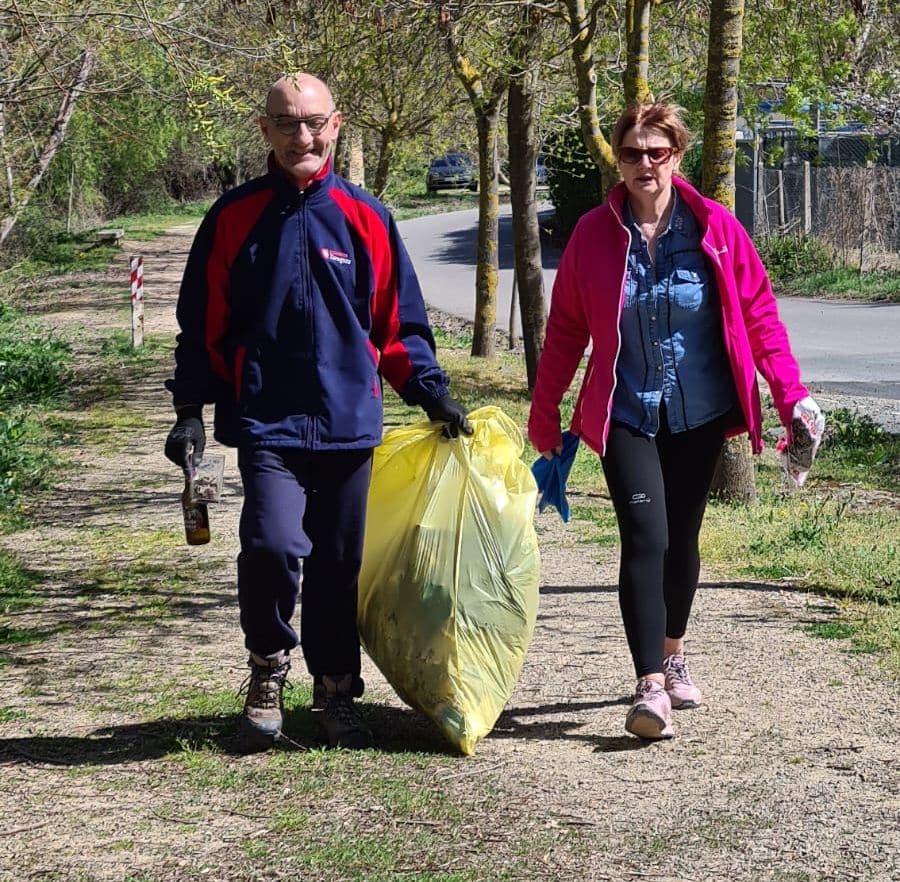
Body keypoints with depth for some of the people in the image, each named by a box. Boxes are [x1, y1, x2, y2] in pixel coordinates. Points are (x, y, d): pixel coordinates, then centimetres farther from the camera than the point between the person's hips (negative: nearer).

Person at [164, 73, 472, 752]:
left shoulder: (366, 218, 6)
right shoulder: (234, 218, 3)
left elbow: (397, 323, 13)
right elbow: (202, 325, 6)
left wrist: (430, 390, 4)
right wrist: (190, 410, 0)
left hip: (349, 420, 2)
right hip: (267, 421, -2)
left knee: (340, 563, 8)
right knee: (274, 544, -19)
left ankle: (337, 694, 25)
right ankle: (268, 672, 6)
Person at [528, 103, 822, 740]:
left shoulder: (715, 228, -4)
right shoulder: (594, 235, -4)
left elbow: (758, 314, -1)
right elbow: (566, 329, 3)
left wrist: (792, 394, -9)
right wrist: (544, 415, 5)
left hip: (699, 414, 2)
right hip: (627, 416, -1)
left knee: (681, 539, 13)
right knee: (645, 538, -15)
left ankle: (673, 657, 35)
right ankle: (651, 688, -19)